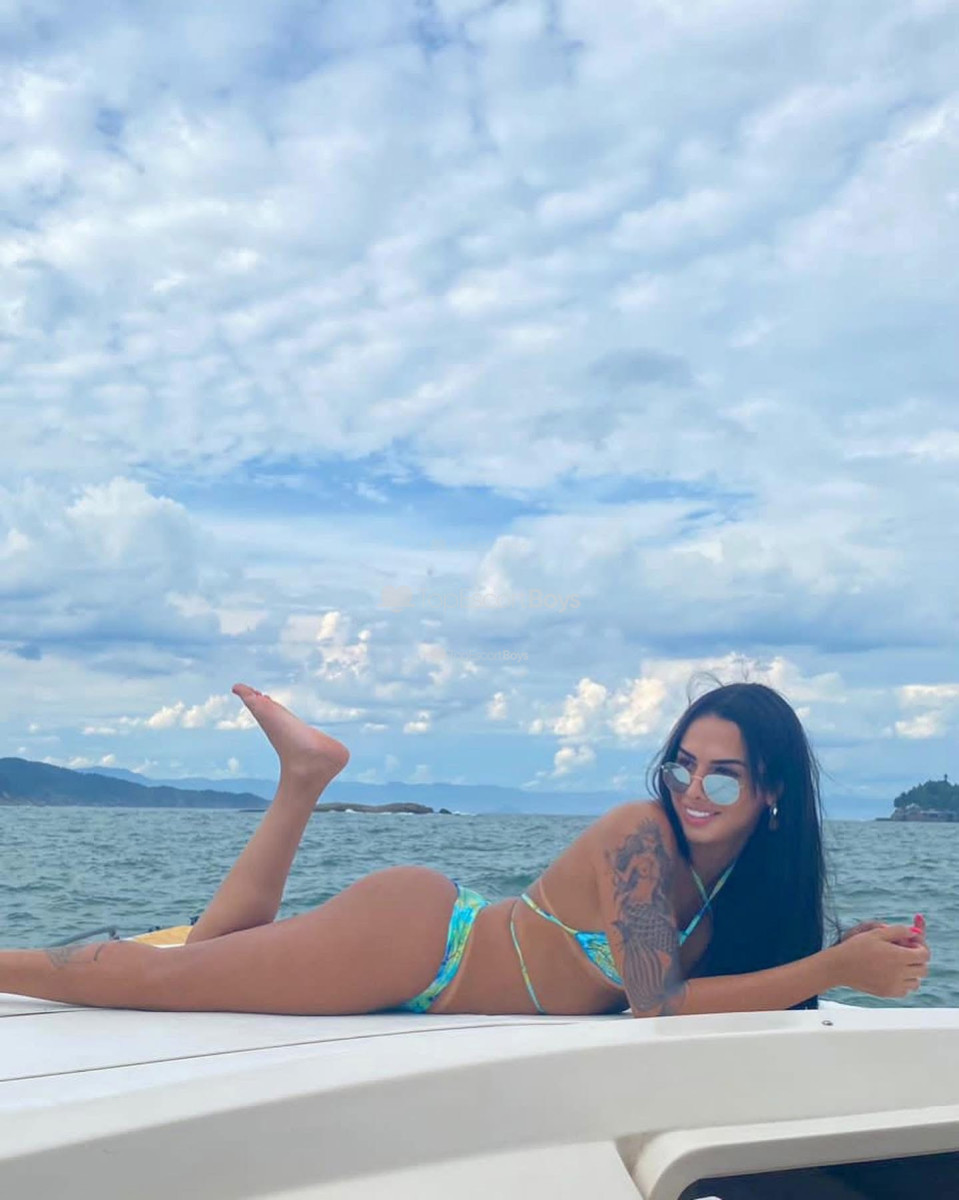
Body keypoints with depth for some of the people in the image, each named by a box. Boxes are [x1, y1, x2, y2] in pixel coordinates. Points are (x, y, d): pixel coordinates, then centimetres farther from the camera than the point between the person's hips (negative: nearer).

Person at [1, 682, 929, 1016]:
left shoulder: (729, 894, 3)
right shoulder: (641, 834, -23)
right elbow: (659, 1003, -28)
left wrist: (844, 955, -9)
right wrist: (836, 969, -29)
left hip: (431, 971, 7)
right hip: (414, 932, -7)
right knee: (159, 977, 1)